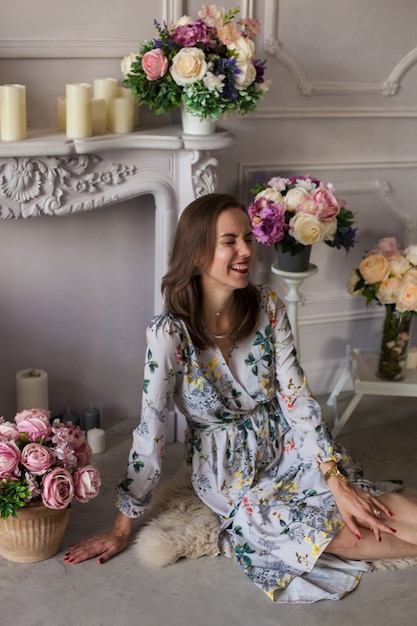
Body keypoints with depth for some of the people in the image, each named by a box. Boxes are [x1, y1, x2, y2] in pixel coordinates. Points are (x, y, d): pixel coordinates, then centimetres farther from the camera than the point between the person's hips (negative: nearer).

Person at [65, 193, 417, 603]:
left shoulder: (267, 307, -10)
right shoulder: (170, 334, -21)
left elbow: (296, 396, -10)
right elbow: (150, 433, -15)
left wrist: (337, 481, -18)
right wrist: (123, 527, -8)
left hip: (285, 443, 4)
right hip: (227, 468, -3)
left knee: (364, 504, -23)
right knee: (331, 533, -21)